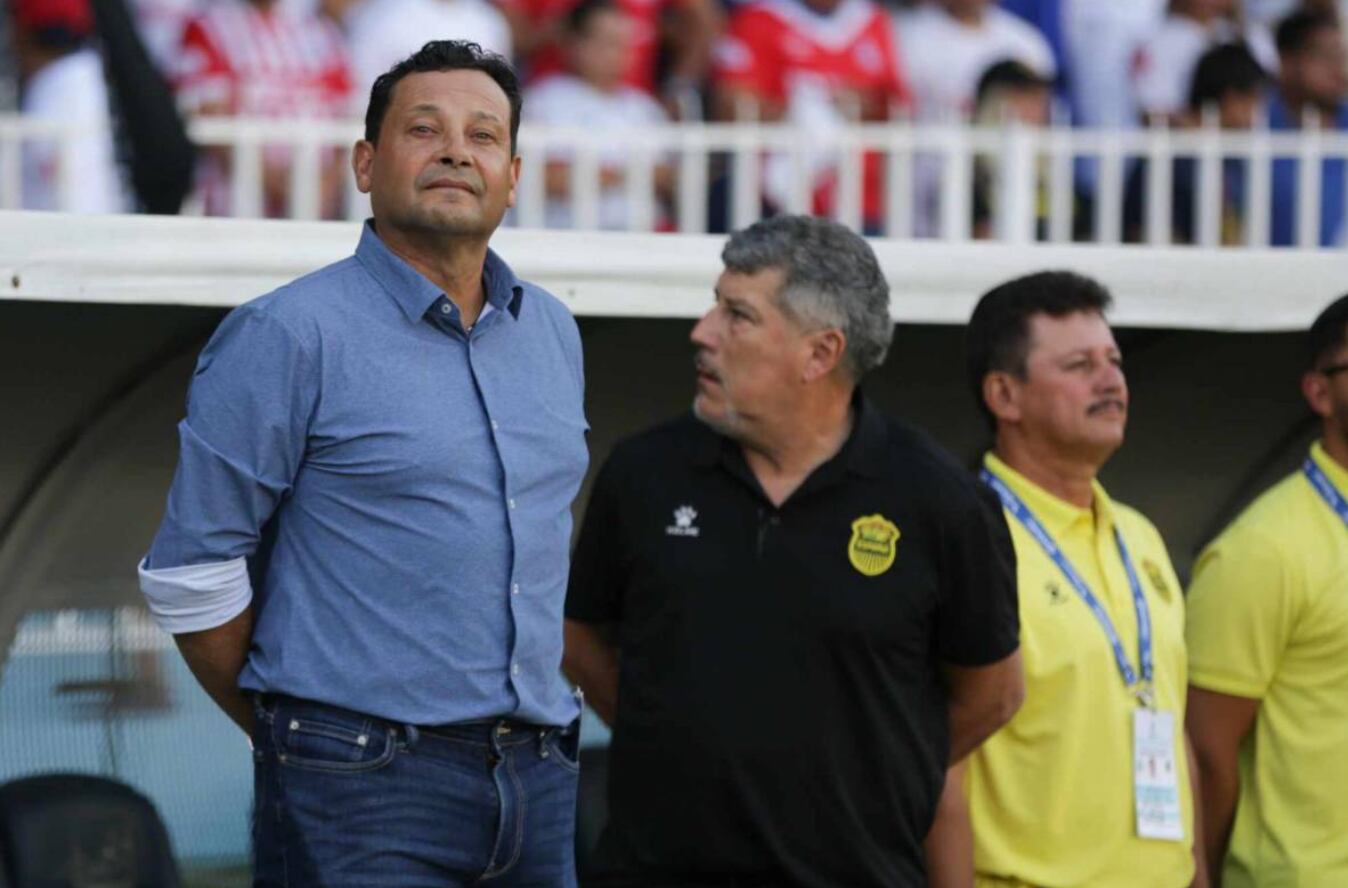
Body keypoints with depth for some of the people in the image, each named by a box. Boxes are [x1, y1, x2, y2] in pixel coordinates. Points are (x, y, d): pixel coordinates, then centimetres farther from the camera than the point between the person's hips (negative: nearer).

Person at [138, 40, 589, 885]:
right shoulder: (289, 337, -6)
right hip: (364, 789, -6)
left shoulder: (553, 333, 14)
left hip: (540, 781, 6)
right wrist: (289, 734, 2)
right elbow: (192, 575, -6)